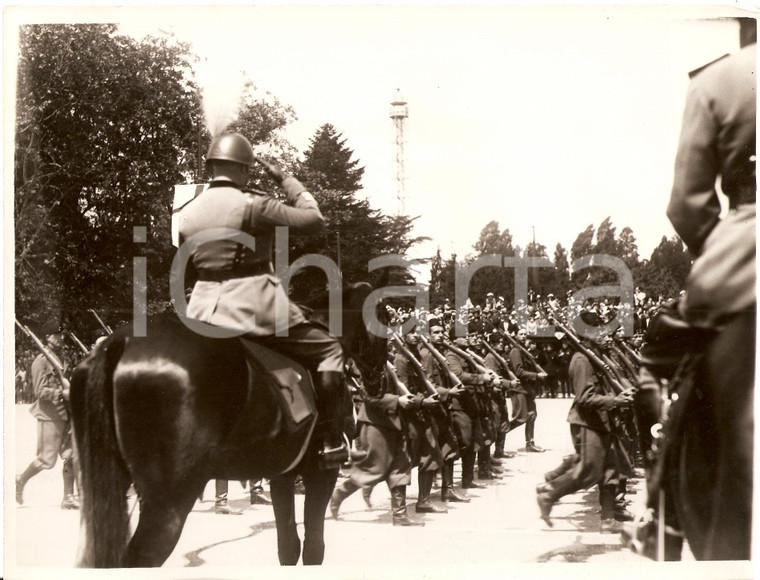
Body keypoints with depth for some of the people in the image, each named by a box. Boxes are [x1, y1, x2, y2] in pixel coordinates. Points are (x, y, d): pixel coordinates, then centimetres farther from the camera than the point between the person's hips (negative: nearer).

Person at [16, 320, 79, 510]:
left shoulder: (61, 358, 14)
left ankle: (68, 497, 7)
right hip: (49, 415, -8)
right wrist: (63, 393, -22)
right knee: (47, 459, -2)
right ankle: (20, 481, 21)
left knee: (71, 455, 3)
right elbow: (40, 392, -17)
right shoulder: (41, 361, -11)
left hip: (64, 414, 8)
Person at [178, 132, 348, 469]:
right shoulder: (251, 205, -11)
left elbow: (185, 273, 15)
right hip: (254, 306, -6)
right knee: (328, 350, 8)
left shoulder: (186, 214, 8)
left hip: (204, 309, 6)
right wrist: (285, 180, 2)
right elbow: (314, 220, -9)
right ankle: (331, 443, 2)